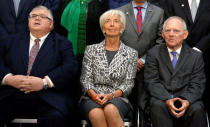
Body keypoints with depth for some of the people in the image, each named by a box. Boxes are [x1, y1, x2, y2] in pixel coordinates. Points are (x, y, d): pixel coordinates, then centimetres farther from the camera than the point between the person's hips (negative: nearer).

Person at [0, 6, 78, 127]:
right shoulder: (10, 41, 23)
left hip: (47, 99, -2)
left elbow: (71, 66, 0)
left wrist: (45, 82, -13)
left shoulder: (62, 43, 15)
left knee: (55, 117, -33)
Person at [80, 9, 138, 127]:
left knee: (111, 110, -37)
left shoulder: (131, 53, 11)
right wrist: (94, 95, -13)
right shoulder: (91, 50, 13)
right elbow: (85, 79, 8)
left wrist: (111, 95, -14)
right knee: (96, 114, -36)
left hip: (118, 98, 0)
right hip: (92, 97, 1)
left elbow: (128, 84, 5)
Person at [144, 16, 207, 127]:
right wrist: (167, 100, -18)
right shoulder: (153, 54, 10)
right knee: (157, 105, -33)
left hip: (187, 99, 1)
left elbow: (197, 84, 3)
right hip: (162, 99, 0)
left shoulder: (196, 56, 12)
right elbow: (152, 81, 0)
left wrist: (187, 101, -19)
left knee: (197, 109, -31)